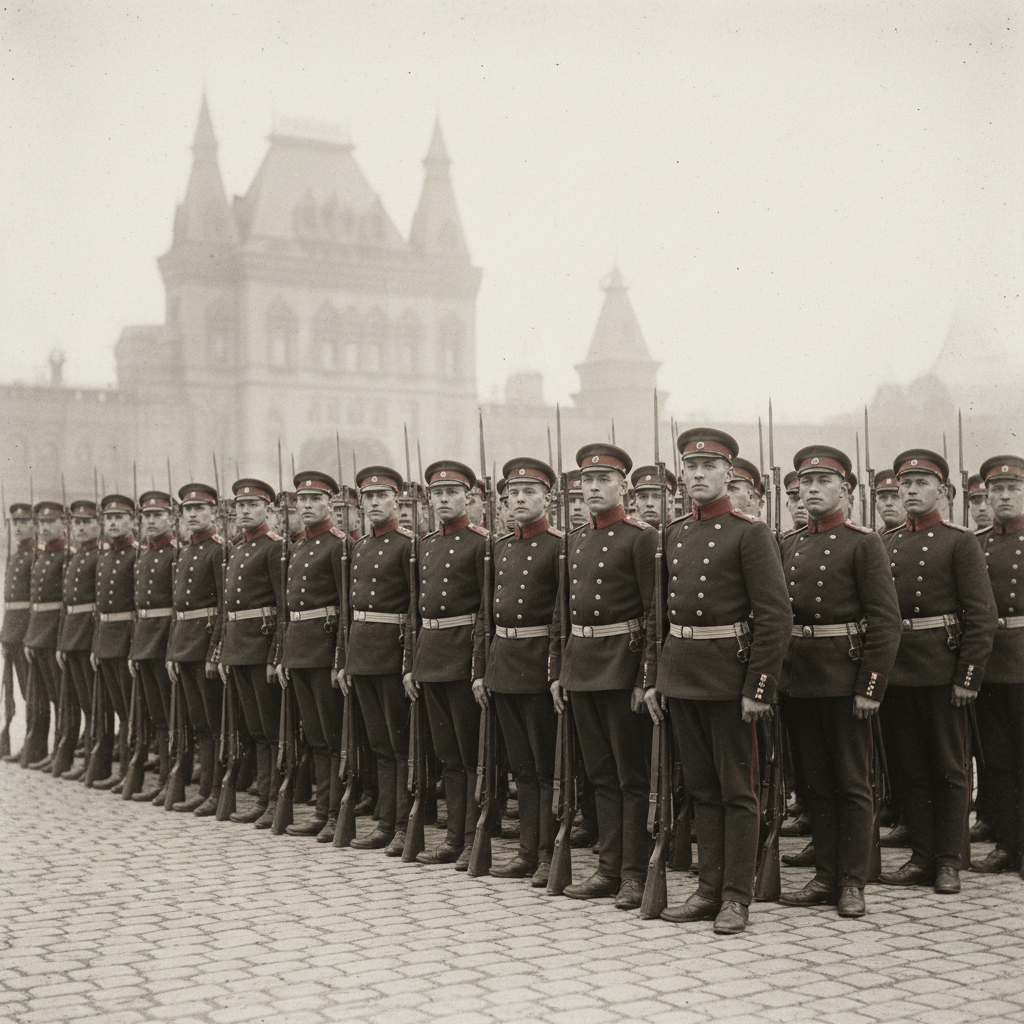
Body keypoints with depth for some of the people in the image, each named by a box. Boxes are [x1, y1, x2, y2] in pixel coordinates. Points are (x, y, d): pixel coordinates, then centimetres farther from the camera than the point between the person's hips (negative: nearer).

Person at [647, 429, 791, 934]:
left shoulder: (750, 533, -8)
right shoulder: (675, 534, 12)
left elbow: (775, 616, -12)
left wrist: (760, 687, -16)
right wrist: (654, 678, 13)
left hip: (728, 676, -6)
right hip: (681, 676, 6)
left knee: (737, 790, 2)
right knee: (702, 788, 12)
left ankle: (736, 897, 9)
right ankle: (709, 890, 19)